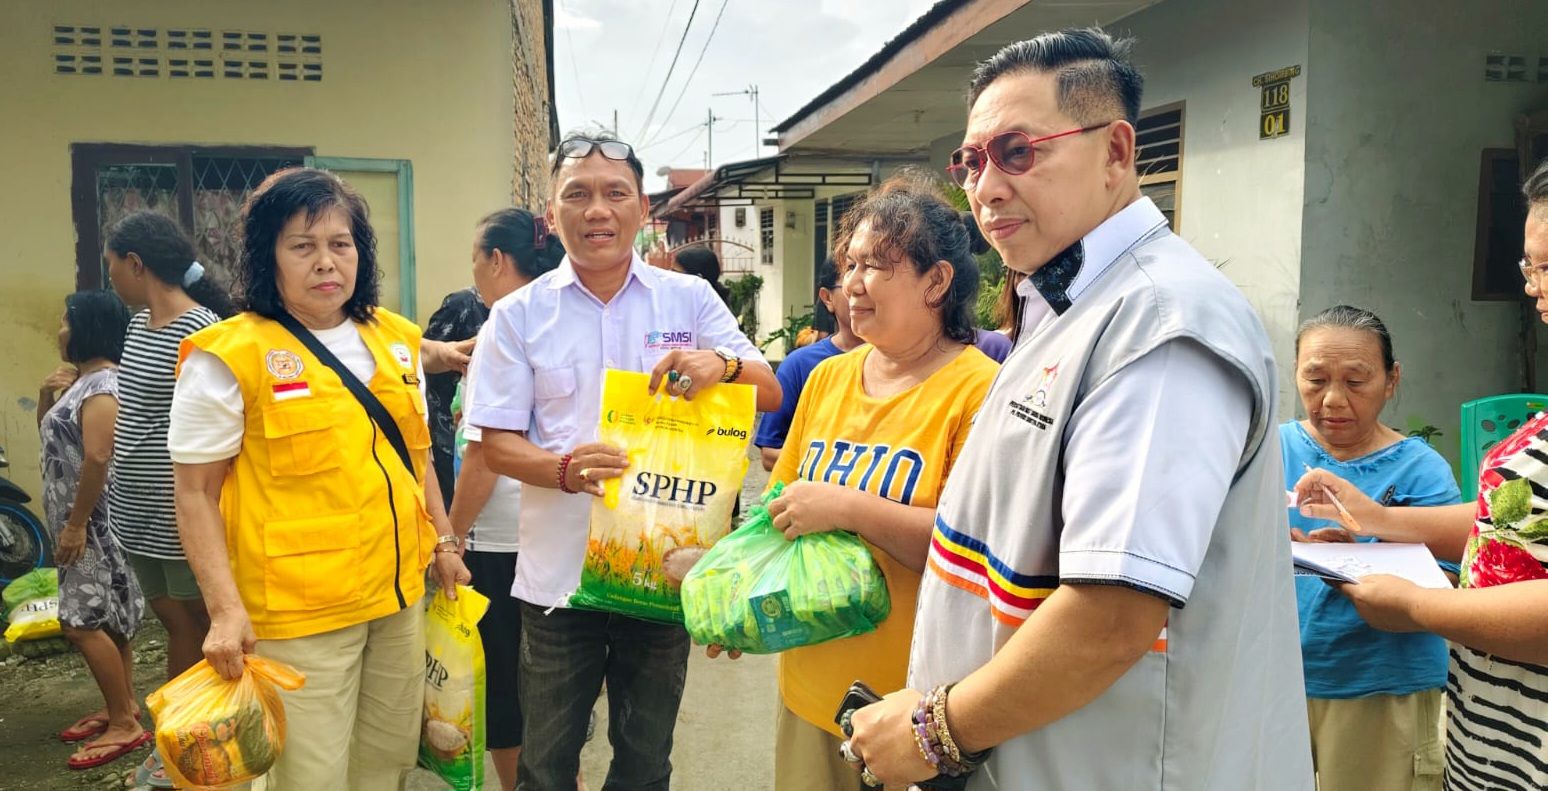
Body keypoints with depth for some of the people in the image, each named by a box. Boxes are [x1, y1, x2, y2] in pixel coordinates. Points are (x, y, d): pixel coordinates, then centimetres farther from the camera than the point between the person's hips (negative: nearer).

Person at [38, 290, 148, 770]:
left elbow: (97, 458, -25)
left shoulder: (102, 386, -18)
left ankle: (125, 725, -3)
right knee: (107, 619, 14)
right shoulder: (81, 381, 14)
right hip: (80, 520, 10)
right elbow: (49, 433, 23)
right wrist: (47, 394, 5)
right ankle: (121, 708, 23)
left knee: (81, 622, -9)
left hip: (96, 521, -10)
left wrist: (76, 524, -23)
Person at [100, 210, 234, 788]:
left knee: (195, 625, 7)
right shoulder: (139, 325, 10)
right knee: (173, 622, 18)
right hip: (139, 510, 8)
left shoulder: (201, 330, -18)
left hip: (181, 512, -8)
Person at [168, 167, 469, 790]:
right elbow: (196, 494, -8)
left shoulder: (395, 340, 8)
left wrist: (443, 541, 16)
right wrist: (225, 609, -15)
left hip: (400, 593, 6)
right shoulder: (228, 357, -9)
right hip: (300, 610, -5)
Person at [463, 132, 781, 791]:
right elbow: (497, 442, -2)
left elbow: (770, 394, -1)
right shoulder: (518, 315, 0)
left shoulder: (690, 299, 2)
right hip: (559, 572, 0)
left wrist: (722, 364, -23)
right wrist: (566, 469, -23)